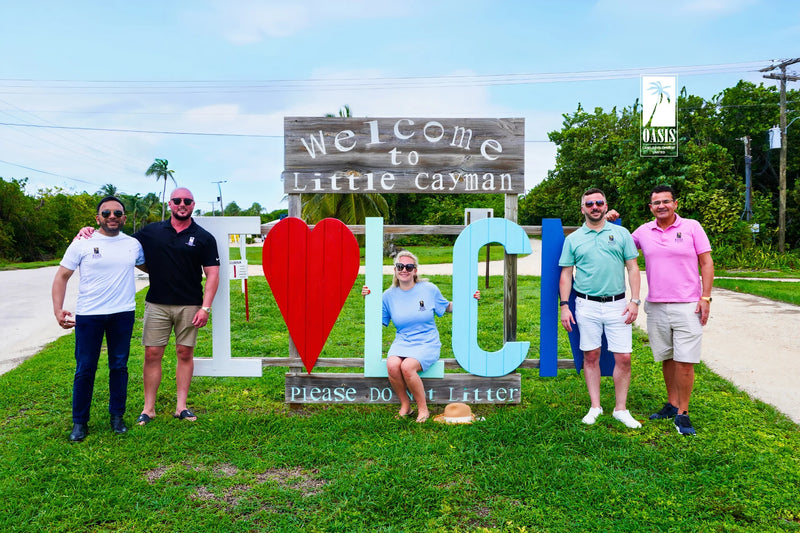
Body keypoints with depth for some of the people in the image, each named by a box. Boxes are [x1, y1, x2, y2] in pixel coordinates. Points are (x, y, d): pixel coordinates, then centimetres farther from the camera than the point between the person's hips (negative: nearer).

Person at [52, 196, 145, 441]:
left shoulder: (133, 244, 5)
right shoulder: (82, 244, -2)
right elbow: (62, 276, -1)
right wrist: (58, 310, -11)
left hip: (123, 314, 2)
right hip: (88, 315, -2)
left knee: (119, 366, 10)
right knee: (85, 369, 4)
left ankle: (117, 416, 23)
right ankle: (79, 422, 18)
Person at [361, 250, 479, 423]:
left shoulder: (429, 289, 2)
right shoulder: (389, 295, 6)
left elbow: (447, 307, 15)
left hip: (426, 343, -2)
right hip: (402, 342, 3)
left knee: (407, 367, -31)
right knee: (392, 365, -30)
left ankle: (423, 409, -8)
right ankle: (405, 405, -4)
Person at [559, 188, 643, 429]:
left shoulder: (621, 234, 7)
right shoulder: (573, 239, 7)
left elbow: (632, 268, 6)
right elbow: (566, 274, 8)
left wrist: (634, 300, -3)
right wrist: (564, 305, 0)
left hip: (617, 305, 0)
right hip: (587, 305, 0)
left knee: (623, 357, -1)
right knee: (591, 356, 6)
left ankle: (621, 409, 13)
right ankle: (595, 407, 18)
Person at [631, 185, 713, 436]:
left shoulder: (692, 227, 0)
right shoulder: (643, 231, 8)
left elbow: (706, 263, 1)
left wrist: (705, 297, -7)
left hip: (687, 306, -3)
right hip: (655, 307, 3)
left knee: (685, 361, -4)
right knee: (666, 359, 12)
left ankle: (682, 413, 7)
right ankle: (672, 404, 26)